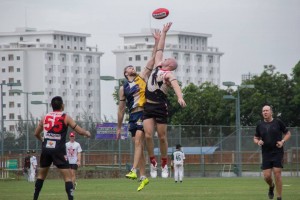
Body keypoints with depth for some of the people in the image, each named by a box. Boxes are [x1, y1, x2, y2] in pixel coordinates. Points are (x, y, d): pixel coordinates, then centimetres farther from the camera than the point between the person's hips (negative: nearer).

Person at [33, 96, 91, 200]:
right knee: (67, 176, -3)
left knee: (41, 175, 21)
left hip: (46, 149, 4)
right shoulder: (65, 117, -2)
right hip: (58, 150, -4)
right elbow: (80, 131, -2)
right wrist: (87, 133, 20)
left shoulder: (45, 117, 10)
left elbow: (36, 133, 20)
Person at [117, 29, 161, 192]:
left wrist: (157, 42, -4)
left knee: (138, 141, -19)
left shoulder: (142, 77, 8)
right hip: (133, 116, 4)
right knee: (138, 145, 5)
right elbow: (121, 109, 17)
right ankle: (143, 176, 8)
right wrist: (119, 127, 16)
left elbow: (152, 60, 3)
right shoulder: (123, 88, 14)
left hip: (144, 112, -4)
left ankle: (134, 171, -28)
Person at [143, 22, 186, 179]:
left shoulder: (169, 75, -4)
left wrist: (180, 97, -43)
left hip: (160, 107, -5)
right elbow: (159, 49, 23)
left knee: (162, 136, 1)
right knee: (148, 135, -7)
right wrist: (163, 33, 28)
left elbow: (175, 84, -24)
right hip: (148, 106, 5)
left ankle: (164, 164, 13)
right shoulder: (157, 66, 14)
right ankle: (153, 162, 4)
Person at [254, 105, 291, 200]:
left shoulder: (278, 122, 0)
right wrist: (258, 142, -6)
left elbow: (288, 133, 8)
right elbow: (255, 138, 17)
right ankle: (271, 186, 33)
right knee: (267, 176, -3)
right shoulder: (260, 125, 7)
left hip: (278, 153, -3)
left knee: (277, 174, -10)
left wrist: (283, 141, -9)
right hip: (266, 154, 3)